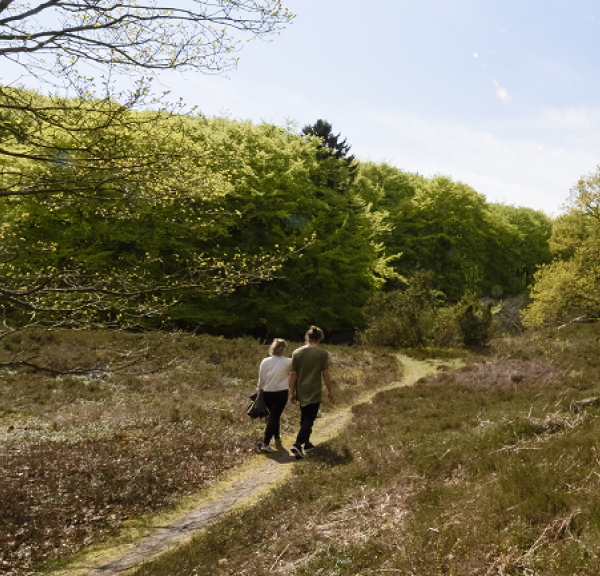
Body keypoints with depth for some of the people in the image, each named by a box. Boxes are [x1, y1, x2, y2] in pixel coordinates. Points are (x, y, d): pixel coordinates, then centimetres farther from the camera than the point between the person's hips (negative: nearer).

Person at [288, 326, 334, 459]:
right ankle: (298, 444, -14)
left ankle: (306, 442, 32)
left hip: (301, 392, 4)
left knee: (304, 417, 21)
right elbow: (325, 373, -9)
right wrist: (330, 391, 2)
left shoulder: (296, 353, 0)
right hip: (314, 393, -4)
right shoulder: (323, 353, -9)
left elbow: (292, 374, 0)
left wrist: (291, 392, 7)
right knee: (309, 418, 0)